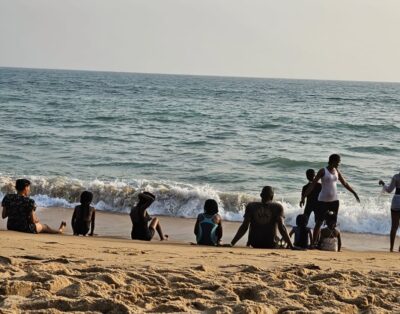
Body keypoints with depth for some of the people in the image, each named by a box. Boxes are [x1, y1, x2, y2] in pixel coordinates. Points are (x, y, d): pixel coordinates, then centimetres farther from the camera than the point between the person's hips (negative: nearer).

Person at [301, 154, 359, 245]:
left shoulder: (337, 172, 8)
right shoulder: (323, 171, -8)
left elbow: (345, 184, 20)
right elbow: (313, 184, -10)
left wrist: (354, 193, 23)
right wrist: (304, 196, -15)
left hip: (334, 200, 5)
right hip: (323, 200, -5)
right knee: (319, 222, -4)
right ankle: (314, 242, 0)